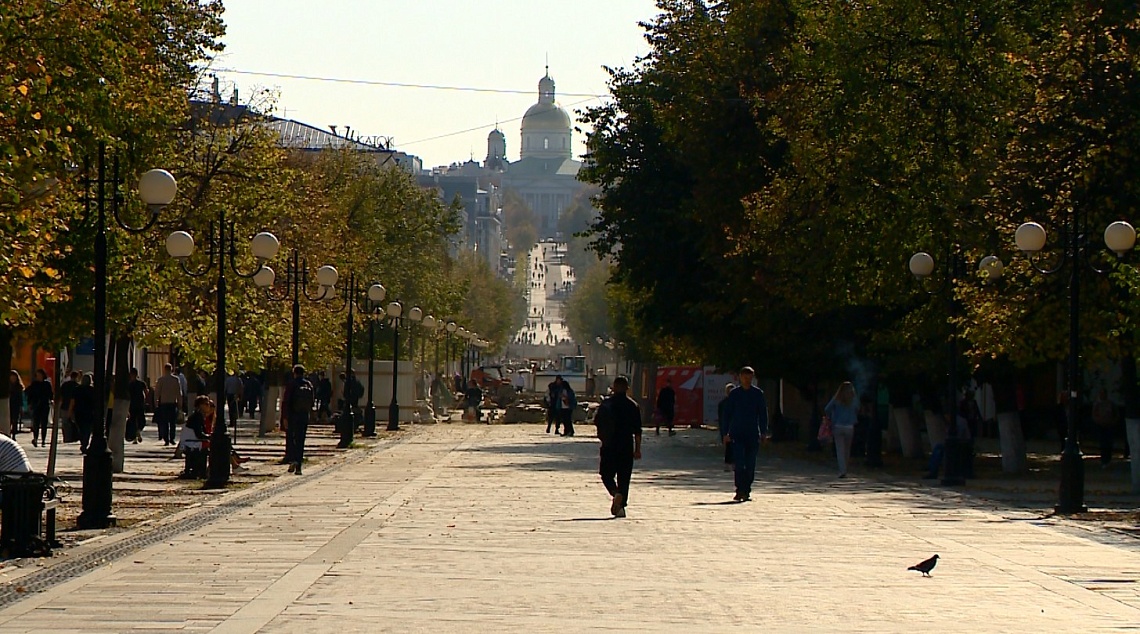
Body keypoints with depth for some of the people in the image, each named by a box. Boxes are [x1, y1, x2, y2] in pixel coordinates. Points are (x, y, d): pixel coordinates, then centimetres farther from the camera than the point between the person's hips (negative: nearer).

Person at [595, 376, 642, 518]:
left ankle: (616, 493, -21)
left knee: (607, 474, 8)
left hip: (609, 447, -1)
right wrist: (637, 449, 4)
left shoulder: (606, 403, -3)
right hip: (627, 447, 1)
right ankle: (621, 506, 4)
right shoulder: (633, 405, 0)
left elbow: (597, 421, 1)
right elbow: (637, 430, 0)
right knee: (624, 478, 8)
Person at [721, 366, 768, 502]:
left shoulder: (758, 394, 5)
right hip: (737, 434, -1)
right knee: (738, 463, -11)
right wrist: (726, 432, 1)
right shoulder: (734, 394, 5)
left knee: (750, 465, 3)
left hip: (753, 434, 1)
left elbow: (763, 413, 8)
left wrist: (764, 431, 0)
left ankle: (747, 491, 13)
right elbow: (727, 413, 8)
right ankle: (740, 490, -11)